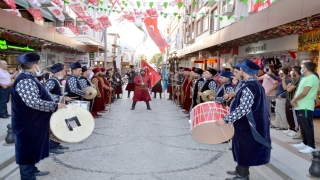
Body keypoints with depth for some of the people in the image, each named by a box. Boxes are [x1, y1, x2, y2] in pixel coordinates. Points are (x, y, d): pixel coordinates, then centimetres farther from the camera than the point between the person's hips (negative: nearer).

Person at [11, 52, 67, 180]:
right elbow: (34, 102, -34)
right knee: (28, 150, 3)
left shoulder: (29, 78, 9)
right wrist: (56, 106, -25)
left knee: (33, 148, 23)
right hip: (28, 124, -11)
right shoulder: (25, 81, -25)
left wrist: (56, 100, 12)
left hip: (34, 123, 11)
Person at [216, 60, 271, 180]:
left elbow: (243, 108, -32)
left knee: (244, 148, 3)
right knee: (243, 148, 20)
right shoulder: (254, 83, 7)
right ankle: (241, 170, 35)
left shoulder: (249, 86, -25)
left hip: (247, 124, -10)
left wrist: (226, 119, -33)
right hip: (251, 122, 10)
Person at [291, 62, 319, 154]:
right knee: (303, 126, 16)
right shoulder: (304, 78, 16)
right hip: (301, 106, 10)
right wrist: (294, 100, 0)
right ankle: (305, 143, 26)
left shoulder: (311, 78, -15)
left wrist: (294, 100, -9)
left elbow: (304, 93, -21)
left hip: (306, 107, -10)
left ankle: (311, 146, 0)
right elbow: (298, 90, 17)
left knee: (307, 126, -6)